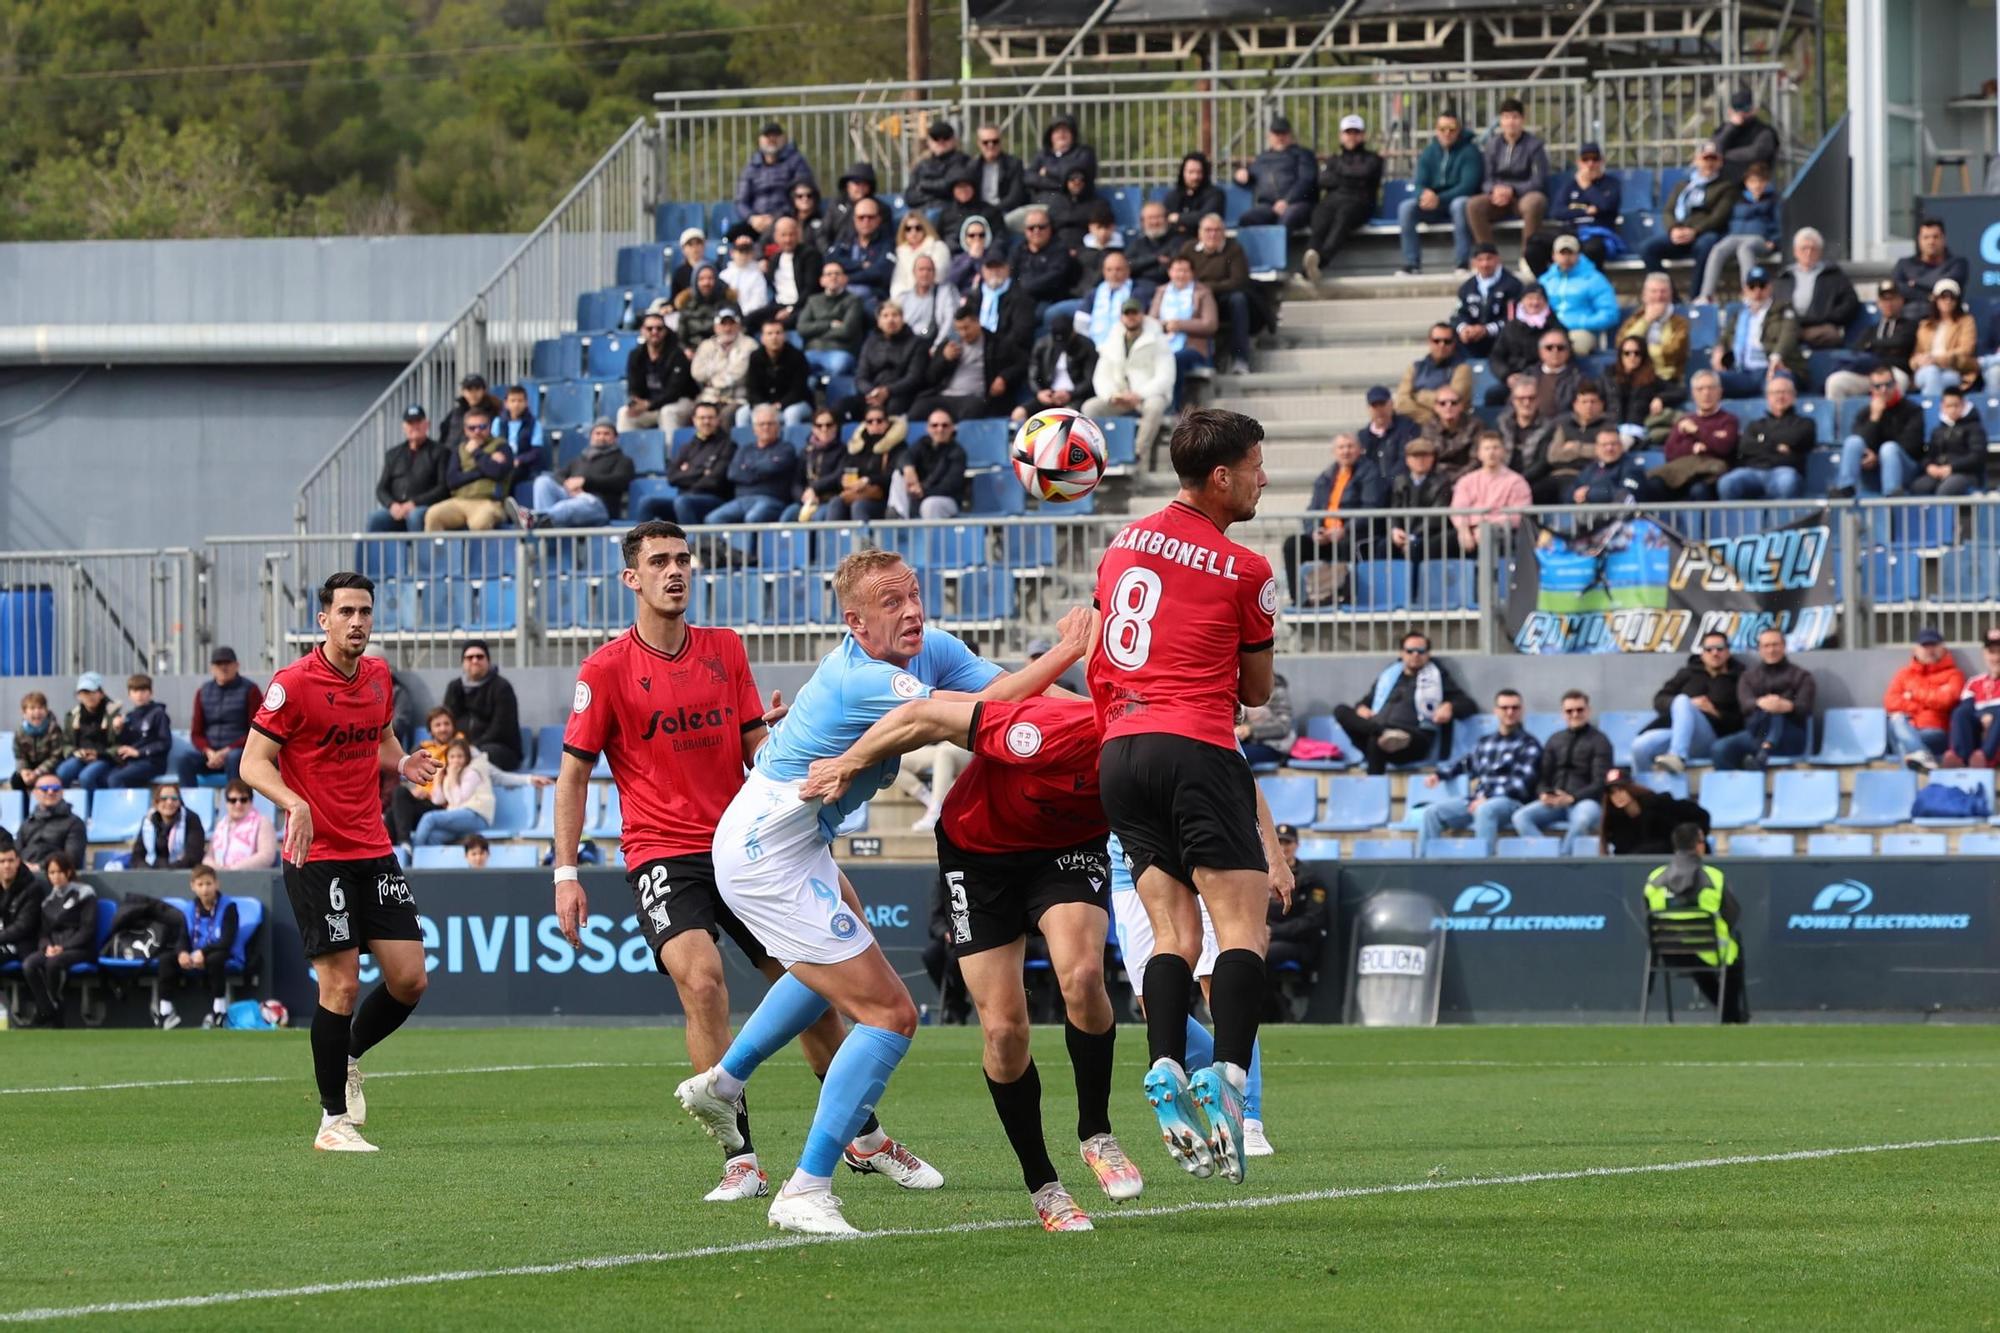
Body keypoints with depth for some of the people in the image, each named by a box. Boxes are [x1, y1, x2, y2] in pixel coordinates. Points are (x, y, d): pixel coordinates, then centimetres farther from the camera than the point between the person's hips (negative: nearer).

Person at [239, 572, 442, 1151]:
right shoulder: (294, 684, -11)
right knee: (341, 986, -7)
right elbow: (253, 761, -12)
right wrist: (294, 803, -30)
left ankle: (347, 1056, 29)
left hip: (374, 852, 6)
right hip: (317, 857, -6)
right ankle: (334, 1120, 4)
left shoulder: (377, 675, 9)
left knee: (410, 979, 2)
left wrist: (402, 762, 2)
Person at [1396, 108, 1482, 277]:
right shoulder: (1429, 153, 8)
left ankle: (1461, 262, -35)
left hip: (1458, 201, -4)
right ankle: (1412, 264, -22)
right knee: (1406, 207, -22)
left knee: (1460, 204, -39)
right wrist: (1424, 194, -27)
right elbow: (1419, 185, 0)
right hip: (1434, 206, 4)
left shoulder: (1469, 151, -6)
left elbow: (1468, 186, -17)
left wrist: (1439, 199, -30)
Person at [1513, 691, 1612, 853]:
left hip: (1585, 800, -4)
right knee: (1521, 817, -24)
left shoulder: (1599, 741, 6)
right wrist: (1544, 794, -8)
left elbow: (1600, 783, -4)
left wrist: (1572, 798, -19)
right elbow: (1543, 776, 16)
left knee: (1583, 819, -40)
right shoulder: (1555, 740, 19)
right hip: (1554, 801, 4)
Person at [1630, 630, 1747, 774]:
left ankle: (1677, 757, -50)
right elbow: (1659, 700, 15)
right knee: (1640, 746, -28)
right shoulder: (1688, 674, 25)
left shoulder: (1737, 680, 15)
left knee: (1682, 701, -33)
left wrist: (1717, 714, -11)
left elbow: (1742, 721, 4)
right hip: (1675, 731, 4)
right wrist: (1689, 704, -2)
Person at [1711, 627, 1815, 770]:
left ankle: (1764, 753, -62)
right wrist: (1760, 703, -31)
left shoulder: (1801, 676, 12)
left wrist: (1787, 706, -33)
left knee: (1775, 709, -37)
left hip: (1790, 739, -3)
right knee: (1722, 748, -28)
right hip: (1756, 735, 3)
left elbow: (1804, 708, -6)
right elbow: (1746, 704, -2)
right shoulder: (1749, 677, 19)